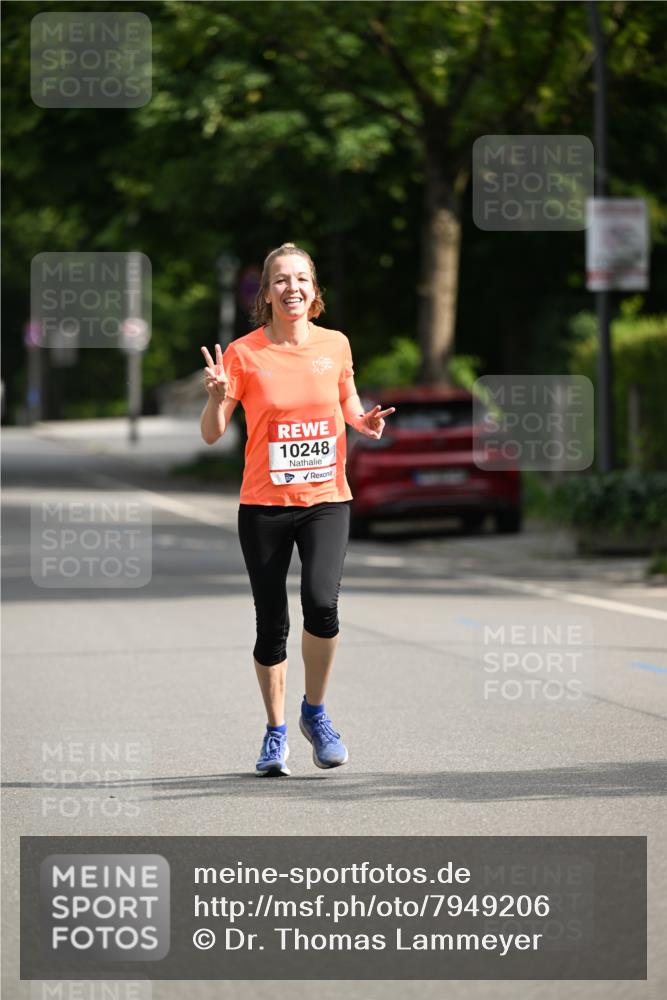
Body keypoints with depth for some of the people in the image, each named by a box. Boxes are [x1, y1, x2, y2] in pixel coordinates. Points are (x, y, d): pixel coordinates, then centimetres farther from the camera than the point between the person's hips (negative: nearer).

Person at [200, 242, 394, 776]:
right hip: (264, 505, -1)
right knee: (272, 625, 2)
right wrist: (218, 396, -23)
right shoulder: (244, 353, -4)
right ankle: (276, 732, 22)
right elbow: (212, 434, -3)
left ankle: (316, 711, 3)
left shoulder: (335, 345, 3)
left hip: (327, 499, 1)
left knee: (321, 602, -21)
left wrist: (363, 421, -1)